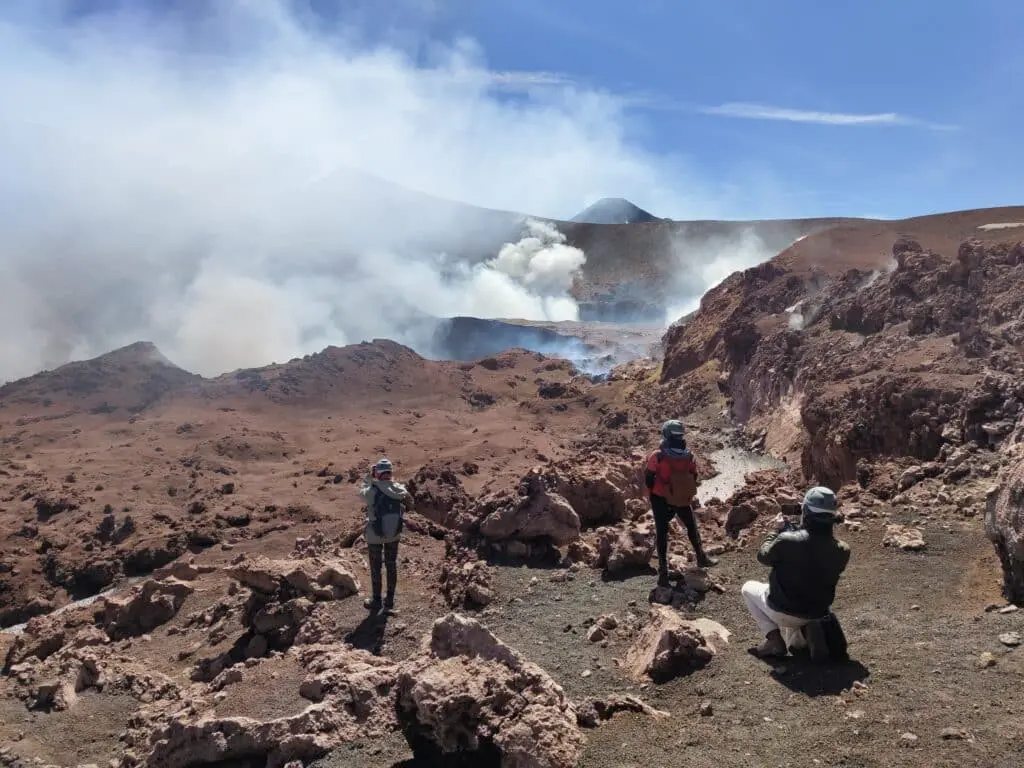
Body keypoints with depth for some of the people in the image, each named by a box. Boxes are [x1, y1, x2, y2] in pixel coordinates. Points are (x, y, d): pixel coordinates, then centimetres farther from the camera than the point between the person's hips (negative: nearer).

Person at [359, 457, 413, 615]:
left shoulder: (372, 491, -22)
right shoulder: (399, 489, -12)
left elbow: (362, 492, 3)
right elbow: (410, 502, 9)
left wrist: (368, 479, 13)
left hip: (375, 535, -3)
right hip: (394, 534, 3)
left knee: (375, 568, 15)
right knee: (392, 566, 17)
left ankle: (376, 601, 29)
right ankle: (389, 602, 26)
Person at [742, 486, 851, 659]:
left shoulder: (787, 540, -27)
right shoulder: (842, 550, -14)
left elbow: (763, 556, -7)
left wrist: (778, 530, 6)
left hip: (783, 613, -5)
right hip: (819, 613, 5)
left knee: (747, 588, 23)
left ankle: (774, 637, 5)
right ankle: (795, 636, 18)